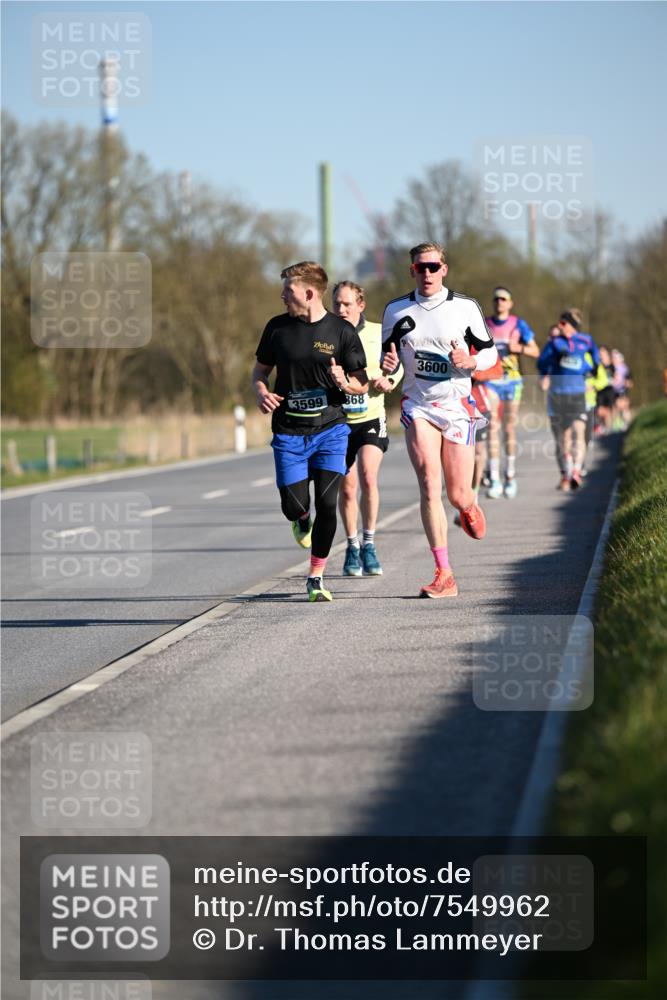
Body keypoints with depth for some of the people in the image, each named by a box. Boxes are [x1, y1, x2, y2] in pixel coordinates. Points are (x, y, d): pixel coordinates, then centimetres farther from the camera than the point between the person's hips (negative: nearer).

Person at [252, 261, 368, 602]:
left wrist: (344, 382, -21)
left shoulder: (342, 331, -4)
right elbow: (261, 369, 15)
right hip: (289, 432, 2)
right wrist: (262, 392, -6)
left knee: (327, 504, -9)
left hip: (330, 429, -2)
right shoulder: (277, 328, 2)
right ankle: (302, 521, 37)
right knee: (294, 507, -3)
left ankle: (315, 578, 6)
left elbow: (362, 385, 1)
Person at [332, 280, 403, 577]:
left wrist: (387, 381, -7)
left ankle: (369, 546, -3)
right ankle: (352, 548, 26)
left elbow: (397, 366, 14)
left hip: (371, 419, -1)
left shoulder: (377, 333, -1)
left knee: (368, 478, -19)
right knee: (347, 489, 5)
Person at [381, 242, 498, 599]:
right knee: (429, 485, -16)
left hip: (457, 406, 0)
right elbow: (388, 358, 16)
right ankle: (444, 575, -15)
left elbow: (490, 352, 8)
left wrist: (470, 361, -14)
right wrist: (388, 365, -9)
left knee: (457, 495, 1)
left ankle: (469, 508, 43)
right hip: (417, 407, 0)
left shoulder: (465, 308, 0)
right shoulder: (396, 310, 5)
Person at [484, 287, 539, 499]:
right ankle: (494, 480, -13)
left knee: (509, 429, 6)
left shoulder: (518, 324, 2)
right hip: (490, 380, 0)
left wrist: (518, 348, -14)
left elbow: (535, 351, 4)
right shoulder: (484, 324, 6)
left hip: (512, 380, 0)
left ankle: (510, 477, 19)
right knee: (492, 427, -10)